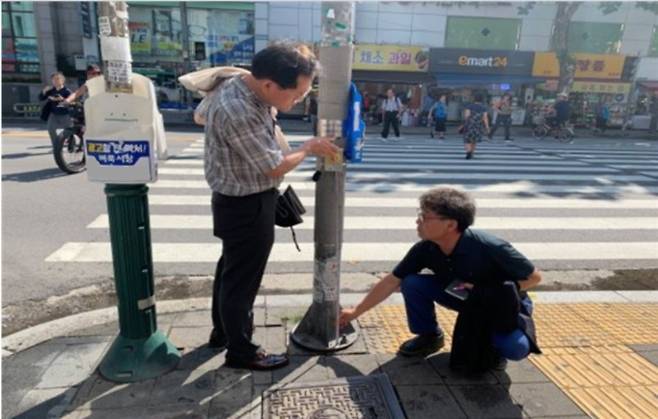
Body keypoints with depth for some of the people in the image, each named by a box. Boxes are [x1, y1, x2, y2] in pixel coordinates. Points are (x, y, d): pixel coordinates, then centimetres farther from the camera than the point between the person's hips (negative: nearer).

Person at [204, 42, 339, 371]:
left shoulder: (243, 86, -1)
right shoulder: (239, 112, -31)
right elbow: (274, 167, -24)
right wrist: (309, 148, -7)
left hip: (240, 201, 10)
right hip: (246, 206, -10)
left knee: (231, 268, 23)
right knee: (242, 278, 6)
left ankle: (222, 332, 43)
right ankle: (241, 351, 27)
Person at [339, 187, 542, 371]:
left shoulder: (489, 248, -34)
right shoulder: (425, 249, -21)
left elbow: (534, 276, -19)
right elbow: (391, 281, -11)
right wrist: (355, 311, -8)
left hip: (505, 304, -3)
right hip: (466, 298, 4)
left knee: (514, 348, -33)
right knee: (413, 283, -18)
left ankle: (493, 341, 5)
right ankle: (429, 336, 7)